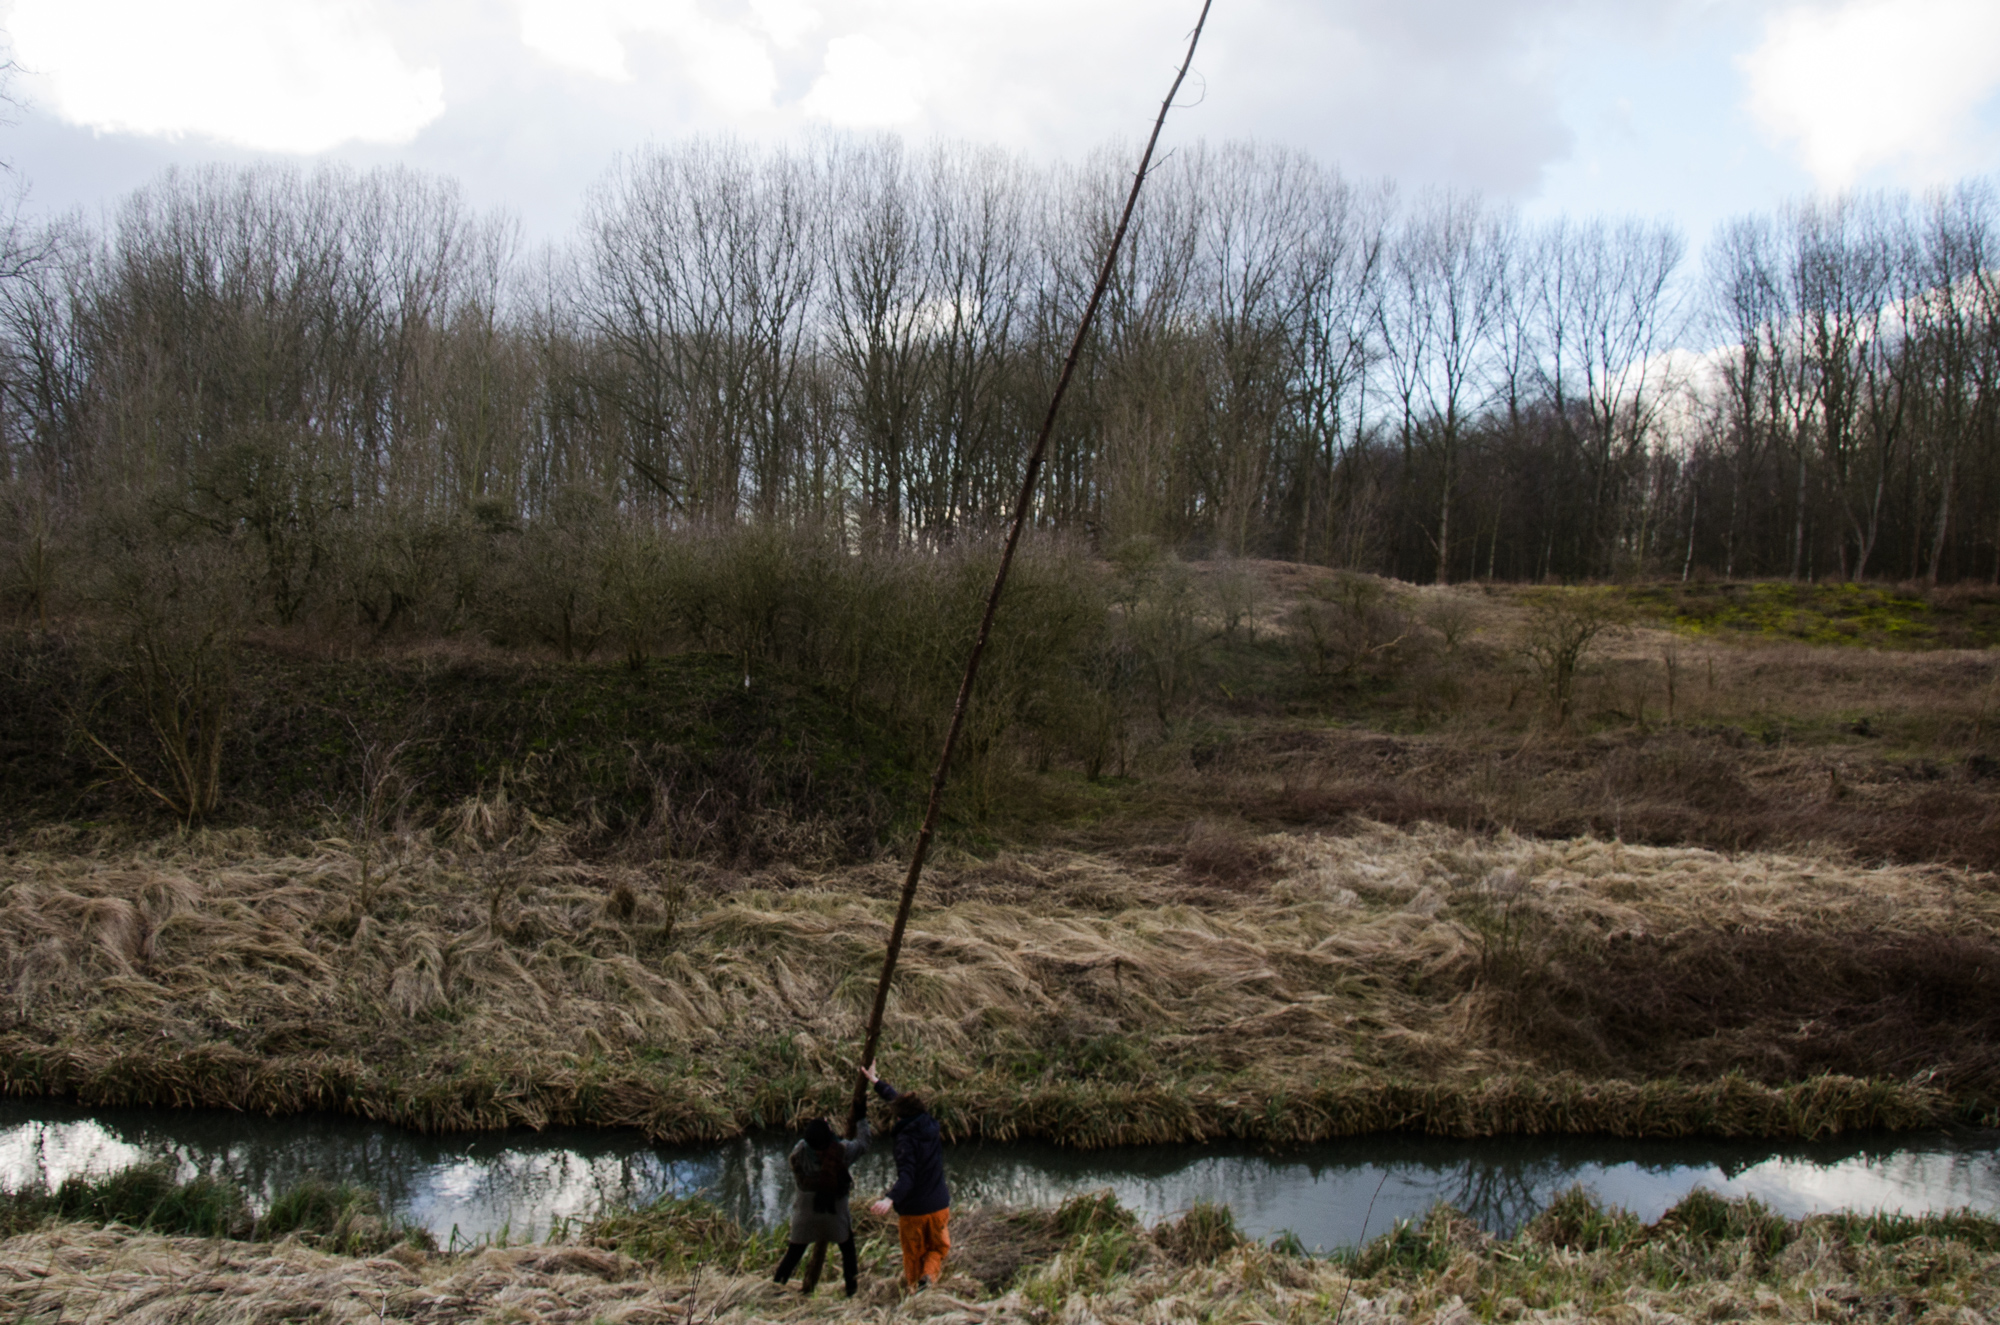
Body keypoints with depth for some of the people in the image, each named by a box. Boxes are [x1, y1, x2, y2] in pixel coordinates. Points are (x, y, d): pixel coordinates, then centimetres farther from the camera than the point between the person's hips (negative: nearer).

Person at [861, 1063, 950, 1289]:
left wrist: (890, 1199, -48)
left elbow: (907, 1176, -34)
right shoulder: (930, 1127, 1)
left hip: (913, 1209, -5)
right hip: (938, 1206, 5)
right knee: (938, 1248, 17)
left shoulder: (906, 1139, -18)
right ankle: (929, 1275, -9)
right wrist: (875, 1081, 26)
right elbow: (897, 1098, 15)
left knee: (913, 1254, 15)